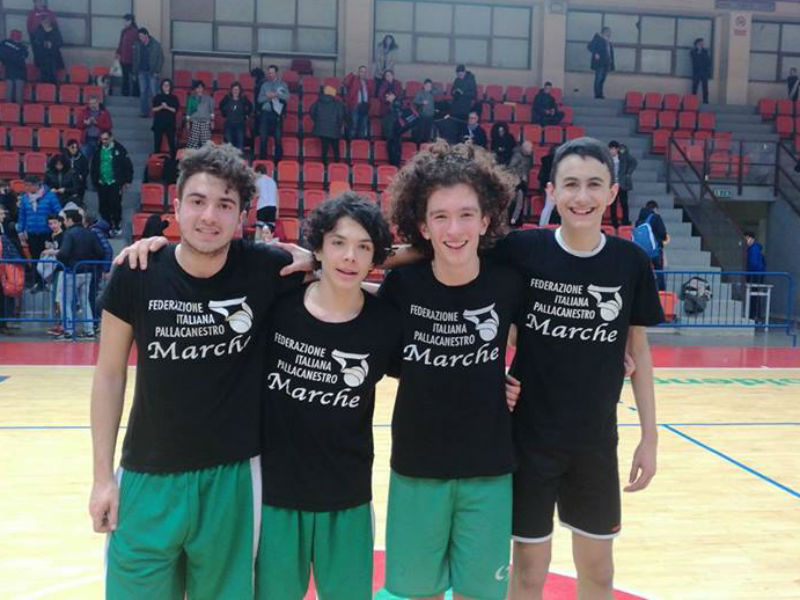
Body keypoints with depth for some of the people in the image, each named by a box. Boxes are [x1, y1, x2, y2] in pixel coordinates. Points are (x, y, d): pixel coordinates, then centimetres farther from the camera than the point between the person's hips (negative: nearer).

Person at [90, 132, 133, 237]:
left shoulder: (119, 149, -3)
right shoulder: (98, 150, 8)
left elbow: (128, 166, -1)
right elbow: (93, 167, 16)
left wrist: (127, 181, -4)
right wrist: (94, 181, 11)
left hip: (115, 184, -4)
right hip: (102, 184, 4)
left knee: (115, 205, -4)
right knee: (103, 207, 5)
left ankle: (116, 227, 7)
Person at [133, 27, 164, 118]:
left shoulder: (156, 45, -3)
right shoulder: (138, 45, 7)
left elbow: (161, 59, -2)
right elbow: (135, 59, 13)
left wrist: (157, 71, -9)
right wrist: (135, 72, 8)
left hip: (152, 72, -3)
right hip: (142, 72, 3)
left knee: (153, 93, -6)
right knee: (143, 92, 1)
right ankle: (144, 112, 4)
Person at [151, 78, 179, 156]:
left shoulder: (174, 98, 5)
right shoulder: (157, 97, 6)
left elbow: (175, 110, -3)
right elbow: (153, 109, 0)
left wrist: (167, 107, -18)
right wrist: (161, 107, -17)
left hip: (170, 123, -1)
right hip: (159, 122, 1)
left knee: (171, 141, -7)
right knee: (157, 141, 1)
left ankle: (173, 157, -3)